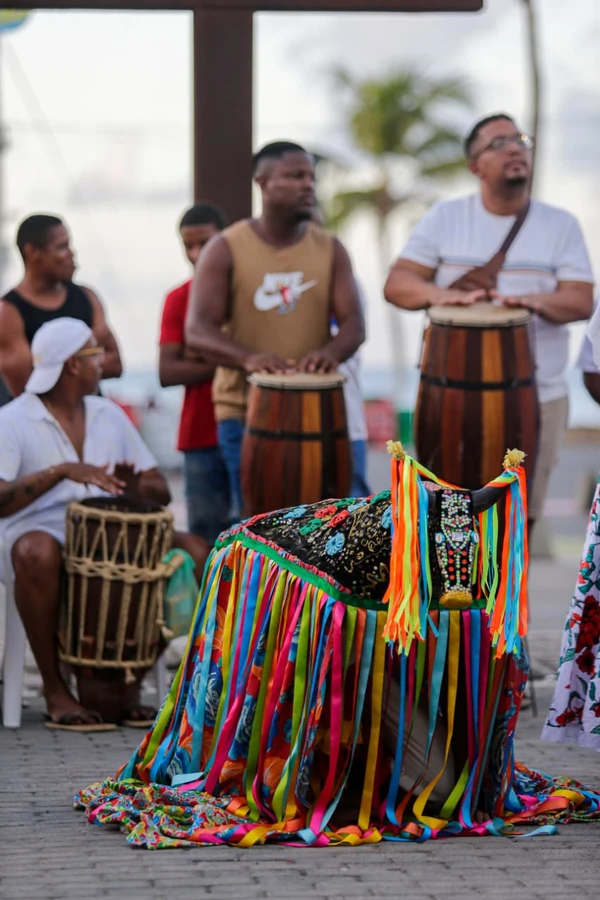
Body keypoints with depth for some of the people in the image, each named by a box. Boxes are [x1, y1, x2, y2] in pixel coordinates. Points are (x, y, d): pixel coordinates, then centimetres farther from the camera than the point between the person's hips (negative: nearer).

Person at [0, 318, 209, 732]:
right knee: (38, 552, -41)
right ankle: (55, 689, -24)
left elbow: (162, 493, 9)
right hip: (38, 534, -5)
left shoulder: (109, 415, 12)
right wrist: (62, 471, -31)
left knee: (193, 552, -17)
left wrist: (137, 488, -14)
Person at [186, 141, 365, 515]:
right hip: (245, 411, -2)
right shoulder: (226, 250, -1)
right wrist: (249, 358, -31)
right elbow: (197, 330, -10)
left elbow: (353, 324, 0)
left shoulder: (329, 250, 8)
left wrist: (331, 352, -25)